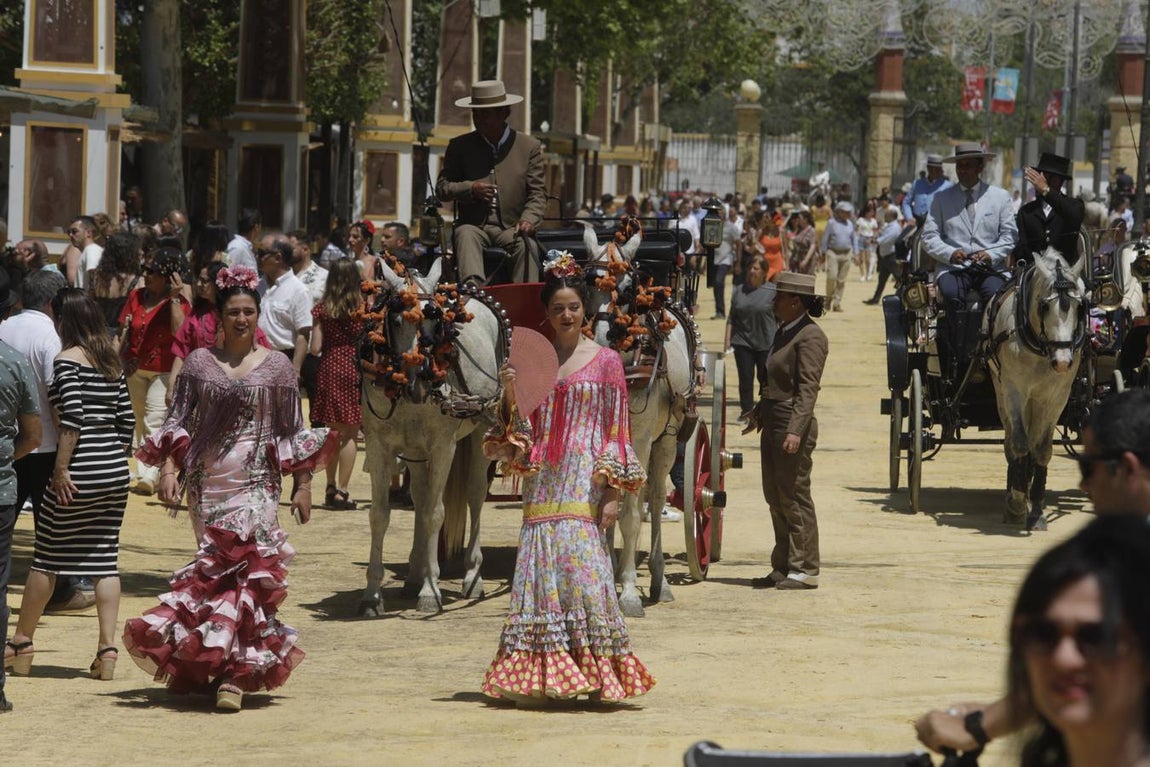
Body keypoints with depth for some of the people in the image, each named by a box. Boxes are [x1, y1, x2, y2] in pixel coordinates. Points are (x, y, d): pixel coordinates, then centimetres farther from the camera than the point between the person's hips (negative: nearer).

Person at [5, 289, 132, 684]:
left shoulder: (67, 360, -8)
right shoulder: (112, 361, 12)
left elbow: (72, 417, -17)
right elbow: (126, 419, 13)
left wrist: (61, 469, -16)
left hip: (80, 473, -6)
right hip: (116, 473, 6)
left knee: (47, 556, 5)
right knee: (105, 558, 6)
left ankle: (21, 644, 14)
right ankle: (107, 650, -1)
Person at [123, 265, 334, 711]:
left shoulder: (277, 367, 6)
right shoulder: (198, 363, 9)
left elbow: (292, 431, 9)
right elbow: (178, 422, 8)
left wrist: (302, 485, 5)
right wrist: (169, 469, -4)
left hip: (256, 483, -2)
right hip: (207, 480, 2)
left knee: (244, 566, -13)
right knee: (216, 569, 2)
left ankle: (235, 673, -17)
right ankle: (212, 662, 12)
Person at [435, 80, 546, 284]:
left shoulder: (530, 146, 10)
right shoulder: (459, 146, 12)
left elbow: (537, 193, 7)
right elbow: (442, 187, 10)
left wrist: (528, 220, -14)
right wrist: (471, 189, -10)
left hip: (512, 228, 0)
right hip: (474, 226, 0)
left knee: (525, 244, -32)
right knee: (466, 236, -33)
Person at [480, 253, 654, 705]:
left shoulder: (605, 361, 3)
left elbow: (616, 432, 1)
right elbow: (517, 431, 11)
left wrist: (613, 494, -6)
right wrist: (511, 393, -7)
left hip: (585, 484, -3)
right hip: (543, 484, 3)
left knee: (583, 567, -12)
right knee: (541, 572, -1)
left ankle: (597, 674, -8)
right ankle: (539, 678, 1)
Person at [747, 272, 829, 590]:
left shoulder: (810, 337, -15)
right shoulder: (783, 331, 14)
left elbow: (807, 388, -22)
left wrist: (795, 430, -29)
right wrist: (758, 413, 29)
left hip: (793, 423, -10)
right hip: (772, 422, 10)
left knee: (794, 495, -5)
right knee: (775, 497, 13)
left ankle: (805, 569, 1)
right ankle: (783, 567, 20)